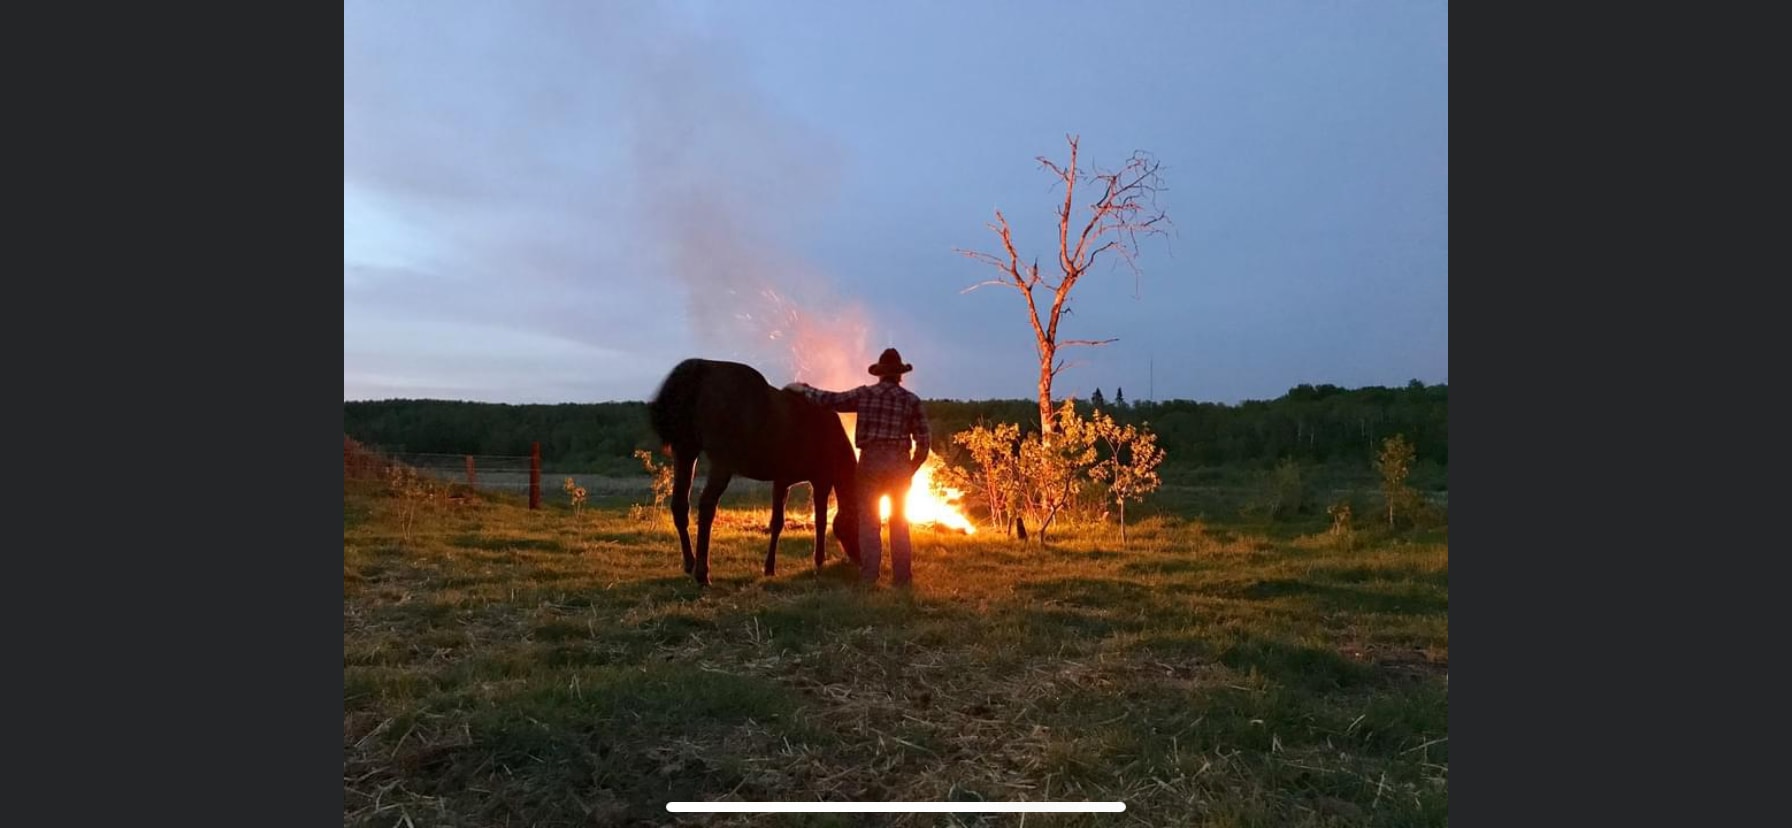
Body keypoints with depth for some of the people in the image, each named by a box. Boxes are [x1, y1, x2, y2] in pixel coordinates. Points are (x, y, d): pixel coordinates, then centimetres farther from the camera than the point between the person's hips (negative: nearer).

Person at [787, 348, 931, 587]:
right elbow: (923, 442, -2)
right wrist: (912, 469, 9)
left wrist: (802, 388, 16)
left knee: (868, 520, 8)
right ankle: (901, 577, 13)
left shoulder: (865, 394, -1)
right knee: (900, 522, 12)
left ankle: (869, 576, 5)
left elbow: (830, 400, 2)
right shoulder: (912, 400, 0)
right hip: (900, 464, 1)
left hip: (870, 461, -1)